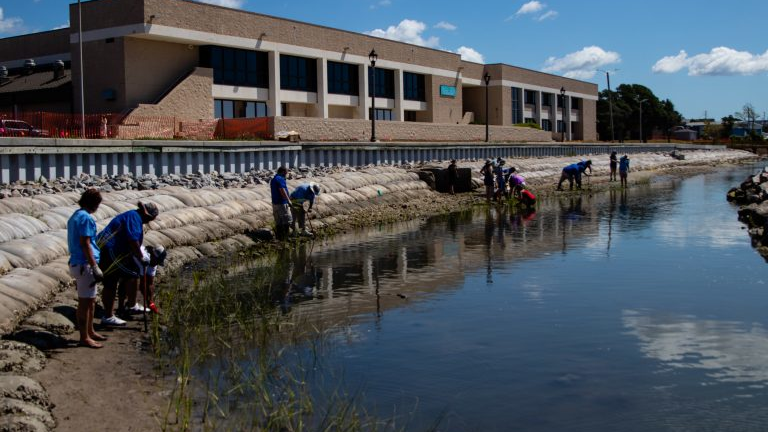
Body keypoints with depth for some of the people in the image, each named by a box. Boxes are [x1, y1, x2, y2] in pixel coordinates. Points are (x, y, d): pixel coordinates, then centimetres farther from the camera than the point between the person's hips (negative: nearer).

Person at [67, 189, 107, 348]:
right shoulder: (86, 218, -16)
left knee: (91, 300, 18)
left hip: (76, 263, 10)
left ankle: (90, 332, 29)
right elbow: (85, 244, -20)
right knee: (85, 302, -2)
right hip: (85, 264, -10)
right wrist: (95, 266, -18)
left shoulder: (75, 216, 14)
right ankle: (84, 338, 4)